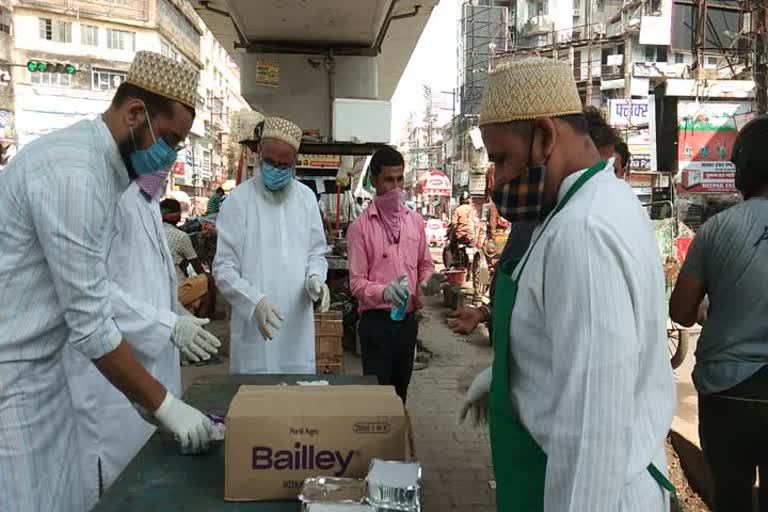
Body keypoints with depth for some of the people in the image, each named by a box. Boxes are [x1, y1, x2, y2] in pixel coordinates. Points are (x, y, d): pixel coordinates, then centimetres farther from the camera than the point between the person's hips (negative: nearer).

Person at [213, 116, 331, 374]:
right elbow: (224, 268, -6)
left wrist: (315, 278, -8)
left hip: (298, 326, 4)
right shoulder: (239, 199, -5)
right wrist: (254, 302, -21)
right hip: (254, 327, -3)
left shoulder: (307, 197, 7)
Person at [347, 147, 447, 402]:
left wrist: (427, 282, -7)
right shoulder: (360, 226, -8)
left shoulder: (414, 220, 6)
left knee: (401, 391, 17)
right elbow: (357, 282, -12)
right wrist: (383, 292, -30)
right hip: (376, 321, -5)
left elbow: (424, 264, 15)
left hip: (408, 319, 5)